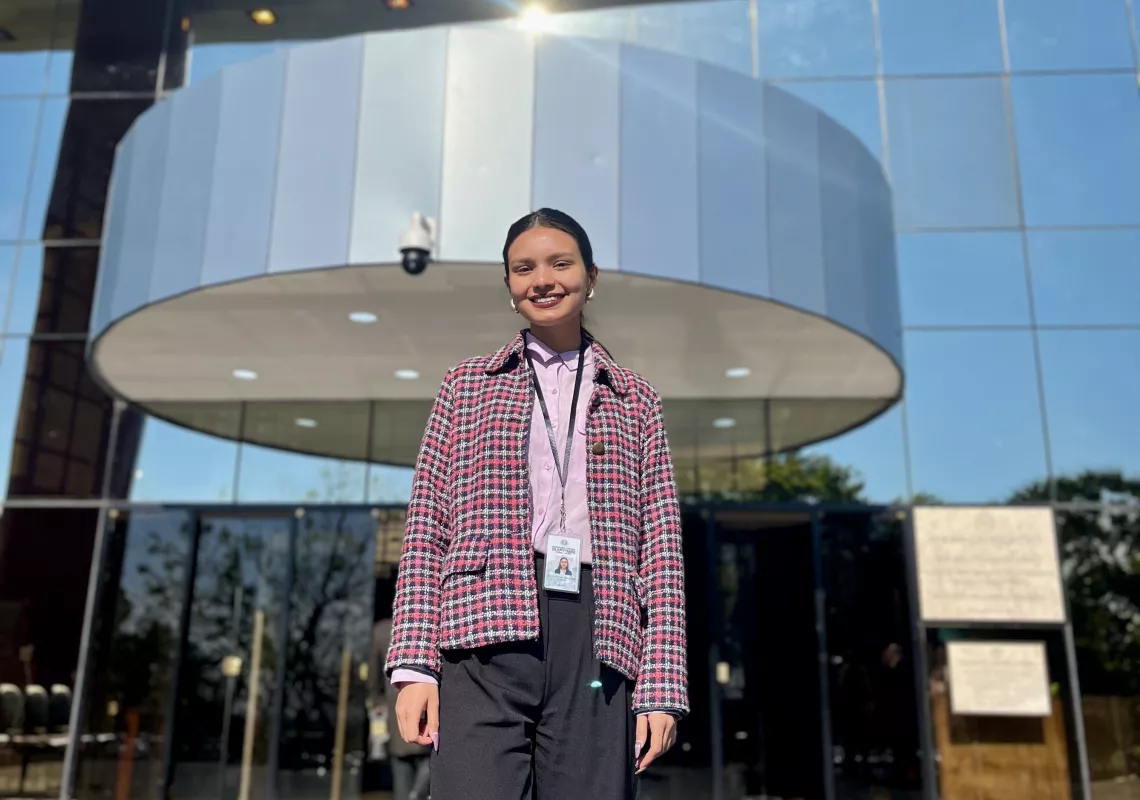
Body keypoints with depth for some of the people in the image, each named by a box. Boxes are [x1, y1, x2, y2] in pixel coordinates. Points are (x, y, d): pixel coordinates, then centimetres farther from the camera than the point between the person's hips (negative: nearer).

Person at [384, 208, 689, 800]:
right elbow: (426, 530, 9)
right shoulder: (467, 385, 17)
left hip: (598, 637, 1)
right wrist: (414, 663, -2)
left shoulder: (634, 400, 18)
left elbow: (661, 548, 10)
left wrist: (662, 686, 1)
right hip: (487, 638, -1)